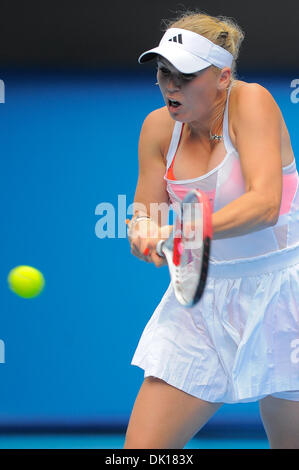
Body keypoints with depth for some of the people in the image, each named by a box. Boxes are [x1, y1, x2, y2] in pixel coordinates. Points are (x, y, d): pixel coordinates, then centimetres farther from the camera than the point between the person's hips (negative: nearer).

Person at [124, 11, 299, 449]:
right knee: (142, 446, -7)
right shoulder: (159, 126, 1)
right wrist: (144, 232, -17)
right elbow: (146, 217, 7)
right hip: (198, 304, 4)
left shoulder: (251, 102, -14)